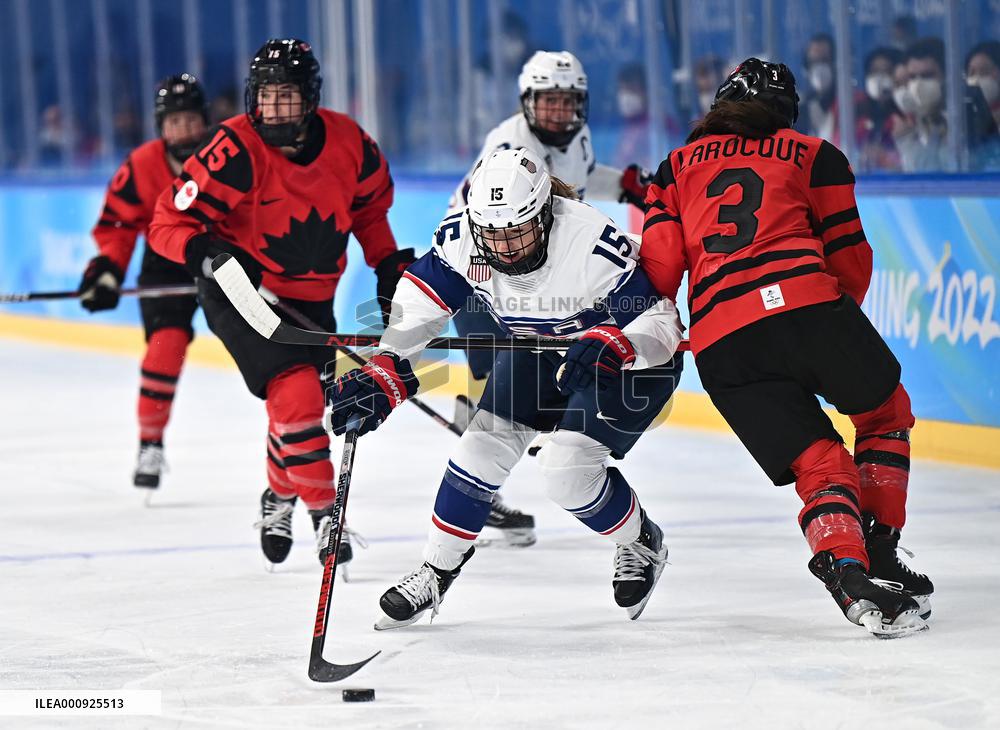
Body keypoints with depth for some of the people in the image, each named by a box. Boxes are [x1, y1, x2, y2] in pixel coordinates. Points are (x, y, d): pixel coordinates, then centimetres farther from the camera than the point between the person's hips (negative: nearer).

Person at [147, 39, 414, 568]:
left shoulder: (347, 142, -9)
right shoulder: (237, 151, -24)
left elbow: (370, 201, 13)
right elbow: (169, 223, -22)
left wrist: (387, 262, 8)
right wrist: (208, 254, -38)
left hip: (312, 297, 6)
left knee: (305, 401, 15)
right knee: (295, 394, -21)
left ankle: (279, 496, 41)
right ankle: (323, 510, -8)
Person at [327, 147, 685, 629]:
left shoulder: (594, 246, -38)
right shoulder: (461, 238, -24)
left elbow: (661, 319, -35)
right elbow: (419, 302, -13)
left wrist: (615, 346, -54)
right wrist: (385, 372, -24)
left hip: (632, 358, -5)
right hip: (538, 345, 6)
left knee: (568, 470, -18)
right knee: (485, 446, -6)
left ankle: (641, 544, 11)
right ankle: (436, 572, 12)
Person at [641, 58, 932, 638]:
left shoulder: (676, 168, 26)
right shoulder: (814, 156, 19)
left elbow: (659, 267, 13)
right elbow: (849, 258, 14)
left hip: (720, 345, 3)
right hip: (804, 303, -2)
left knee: (818, 462, 7)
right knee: (887, 412, 22)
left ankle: (847, 570, -18)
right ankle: (878, 551, 9)